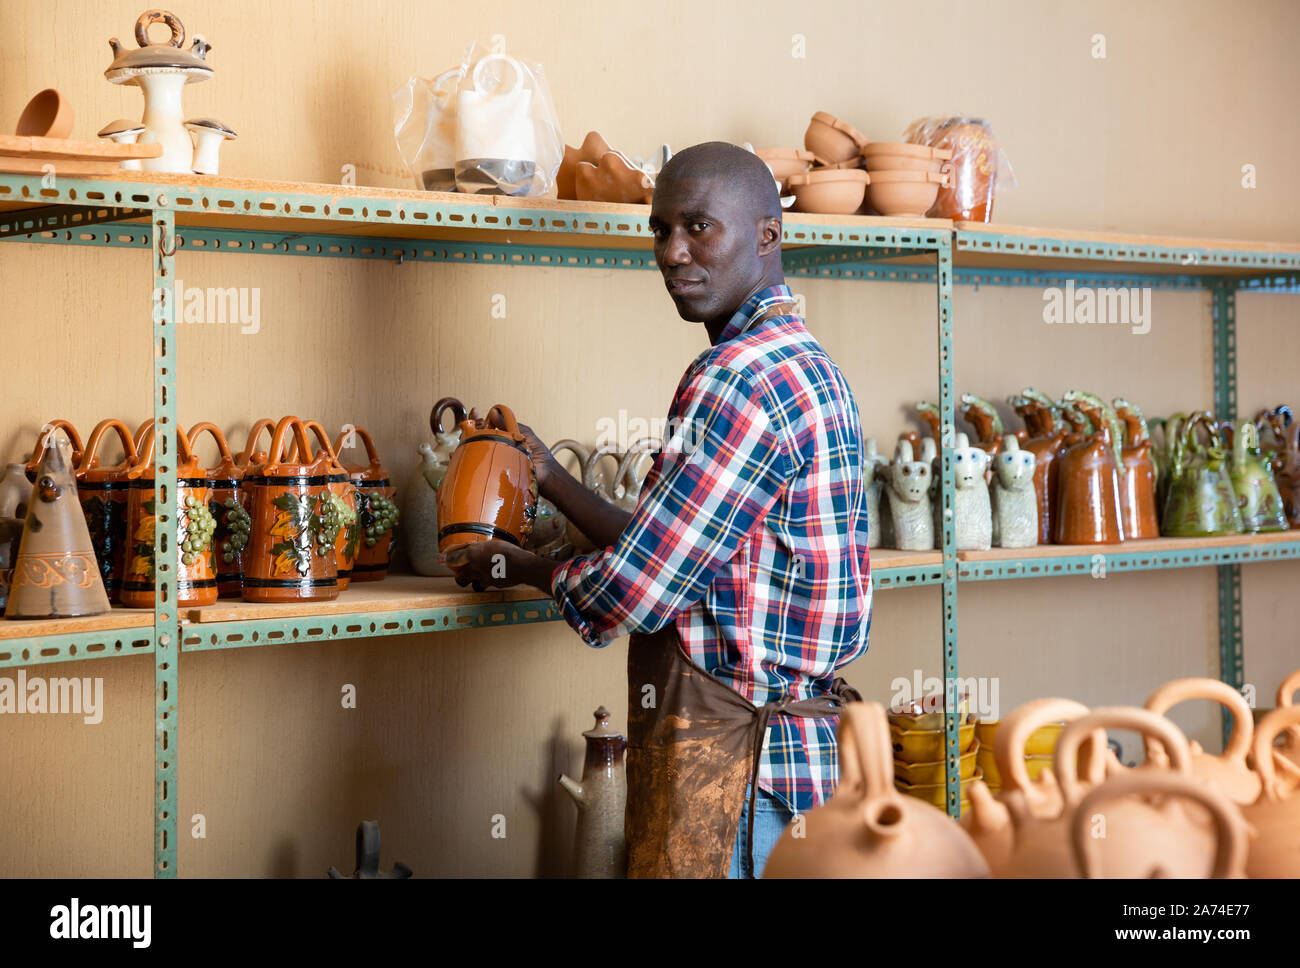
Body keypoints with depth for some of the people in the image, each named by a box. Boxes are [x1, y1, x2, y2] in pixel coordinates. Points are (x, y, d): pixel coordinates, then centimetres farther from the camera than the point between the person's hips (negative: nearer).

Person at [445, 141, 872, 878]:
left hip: (726, 758, -10)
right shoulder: (807, 366, 15)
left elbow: (630, 592, -17)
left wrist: (517, 566, 1)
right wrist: (550, 477, 19)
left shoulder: (737, 381, -19)